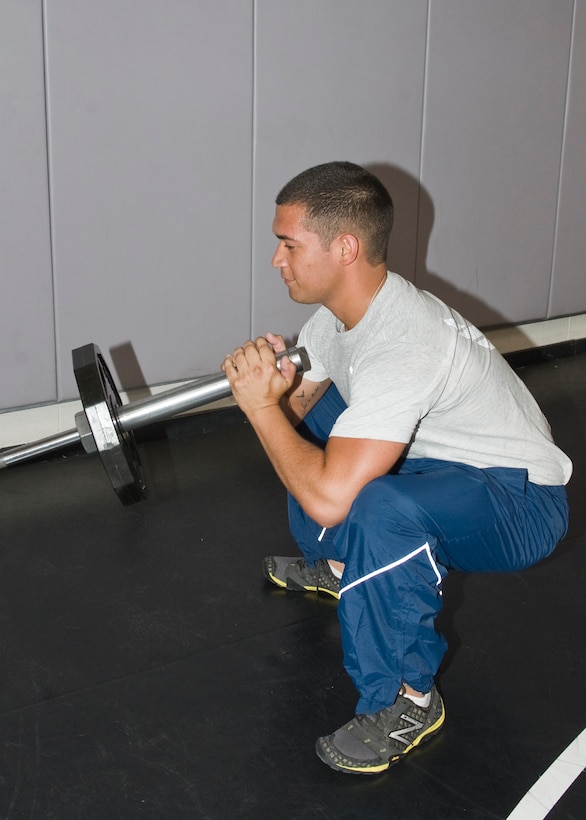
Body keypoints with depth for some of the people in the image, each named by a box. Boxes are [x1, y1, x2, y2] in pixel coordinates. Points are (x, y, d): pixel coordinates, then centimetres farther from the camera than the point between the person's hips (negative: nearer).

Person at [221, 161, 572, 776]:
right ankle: (339, 567, 33)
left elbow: (327, 498, -42)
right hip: (443, 459, 10)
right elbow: (295, 403, 6)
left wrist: (260, 405, -28)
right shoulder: (344, 308, -6)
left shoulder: (401, 347, -34)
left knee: (376, 509, -41)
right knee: (298, 413, 19)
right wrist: (266, 387, -17)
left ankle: (408, 700, -17)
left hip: (521, 503, -9)